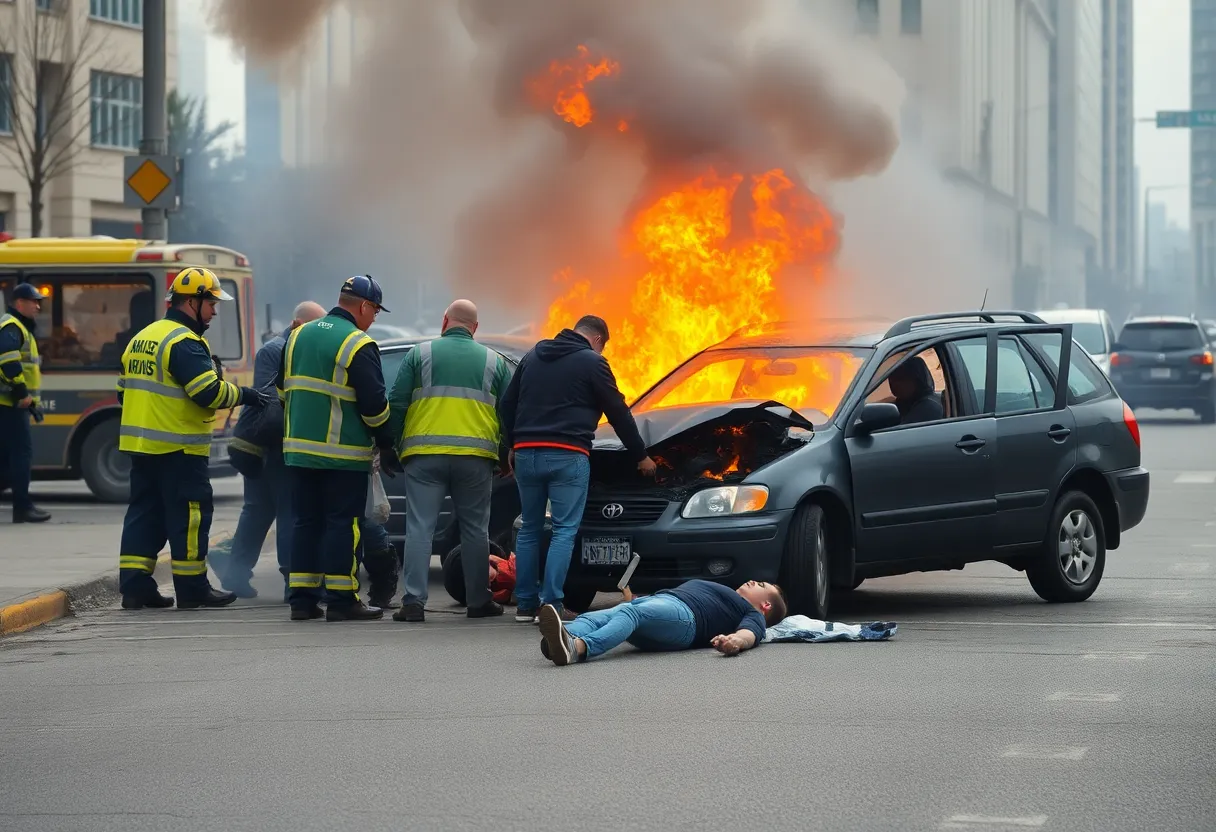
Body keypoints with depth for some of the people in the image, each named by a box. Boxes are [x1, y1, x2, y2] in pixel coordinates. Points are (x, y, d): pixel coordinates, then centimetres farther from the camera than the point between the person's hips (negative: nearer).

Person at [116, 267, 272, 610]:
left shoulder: (142, 338, 15)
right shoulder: (184, 343, -15)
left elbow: (125, 389, 20)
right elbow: (210, 391, -21)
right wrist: (244, 395, -6)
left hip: (139, 442, 9)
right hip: (178, 449, -9)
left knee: (144, 513, 11)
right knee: (189, 515, -1)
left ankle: (134, 587, 10)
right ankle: (192, 589, 3)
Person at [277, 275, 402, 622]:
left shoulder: (299, 336, 11)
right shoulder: (359, 346, -12)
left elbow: (283, 390, 19)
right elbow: (374, 403, -14)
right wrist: (386, 445, -2)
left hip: (299, 448, 7)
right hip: (344, 456, -7)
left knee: (306, 522, 11)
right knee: (342, 525, -2)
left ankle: (302, 598, 11)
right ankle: (341, 599, -2)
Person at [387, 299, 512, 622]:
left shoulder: (420, 354, 6)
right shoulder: (494, 362, 11)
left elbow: (397, 404, 3)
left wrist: (391, 444, 11)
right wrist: (508, 455, 22)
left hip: (425, 455, -1)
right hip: (476, 457, 1)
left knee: (420, 527, -2)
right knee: (475, 530, 10)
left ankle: (414, 601, -10)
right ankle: (478, 601, 14)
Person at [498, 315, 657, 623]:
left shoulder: (533, 357, 17)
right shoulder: (591, 362, -1)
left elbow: (507, 405, 21)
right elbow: (618, 412, 4)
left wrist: (512, 445, 32)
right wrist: (641, 456, 14)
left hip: (526, 454, 6)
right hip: (567, 456, -6)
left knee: (529, 528, 14)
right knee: (564, 531, -3)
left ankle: (525, 604, 13)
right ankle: (551, 605, -11)